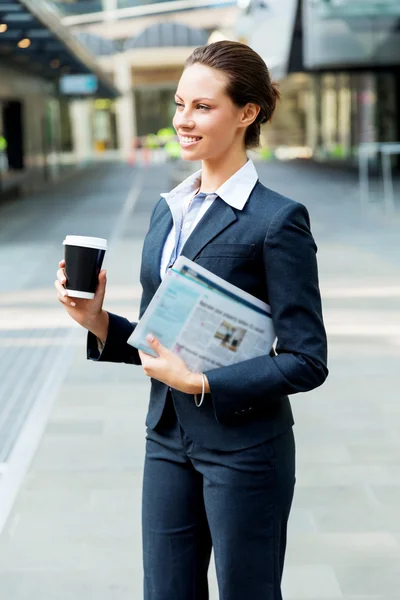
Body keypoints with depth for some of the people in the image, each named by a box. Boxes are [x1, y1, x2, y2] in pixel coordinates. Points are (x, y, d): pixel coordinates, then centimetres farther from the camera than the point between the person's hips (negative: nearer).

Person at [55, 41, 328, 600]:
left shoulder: (278, 219, -14)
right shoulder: (167, 210, 8)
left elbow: (307, 361, -15)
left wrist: (200, 383, -20)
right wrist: (99, 323, -4)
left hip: (245, 449, -6)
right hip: (169, 441, 6)